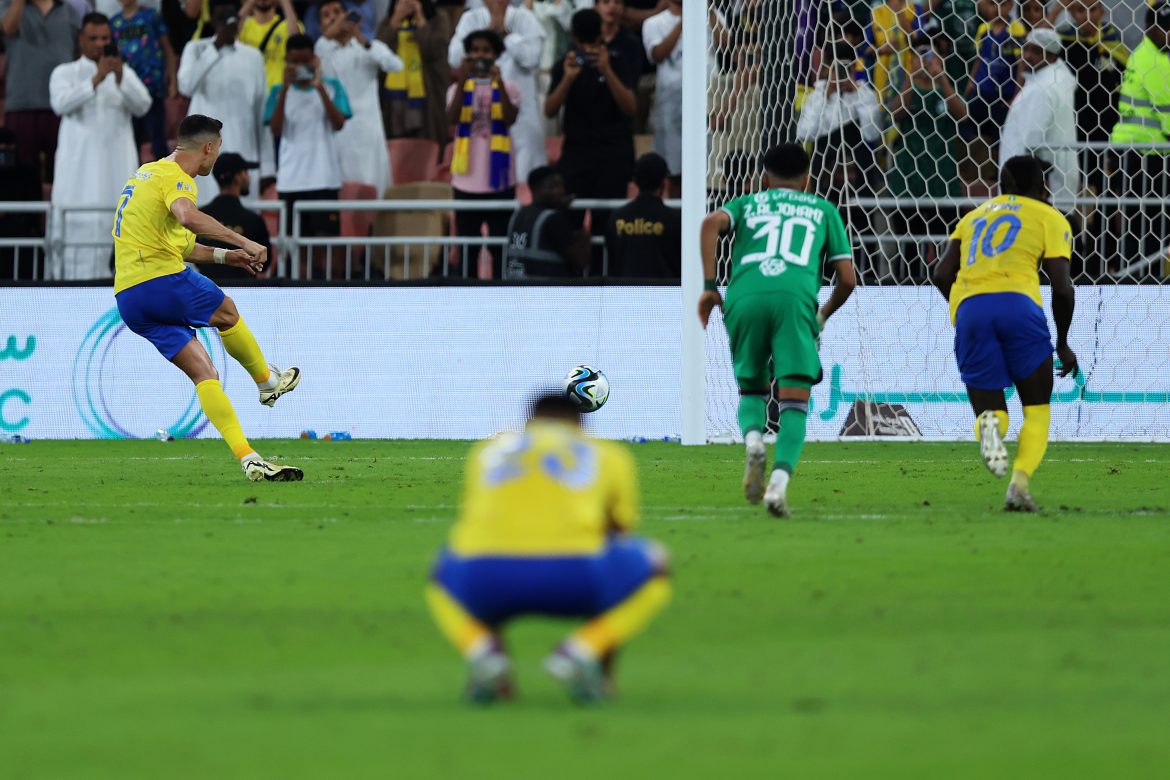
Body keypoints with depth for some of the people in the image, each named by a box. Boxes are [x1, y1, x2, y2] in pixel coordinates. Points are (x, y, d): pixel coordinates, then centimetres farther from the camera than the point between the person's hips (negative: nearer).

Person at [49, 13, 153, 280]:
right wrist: (96, 79, -22)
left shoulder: (125, 73, 15)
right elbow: (61, 103, -13)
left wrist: (120, 78, -16)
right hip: (79, 166, -2)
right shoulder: (65, 73, 7)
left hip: (115, 165, 2)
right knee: (77, 227, -9)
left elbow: (143, 106, -1)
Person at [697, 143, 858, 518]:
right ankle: (780, 478, -25)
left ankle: (753, 438, -12)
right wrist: (825, 314, 39)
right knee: (795, 401, -2)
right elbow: (847, 278, 21)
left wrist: (709, 286, 5)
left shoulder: (748, 203, 28)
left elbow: (712, 222, 5)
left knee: (751, 388, 20)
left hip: (745, 298, 1)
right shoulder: (823, 210, 28)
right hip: (796, 298, -1)